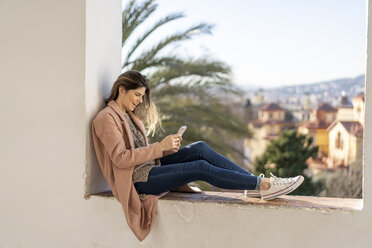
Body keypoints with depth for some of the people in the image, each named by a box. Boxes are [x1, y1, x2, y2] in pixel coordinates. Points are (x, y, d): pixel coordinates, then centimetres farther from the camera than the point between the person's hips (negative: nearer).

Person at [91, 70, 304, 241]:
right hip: (137, 179, -8)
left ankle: (256, 182, -15)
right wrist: (160, 147, -20)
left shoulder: (129, 115, 20)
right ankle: (262, 185, -21)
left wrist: (167, 148, -2)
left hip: (150, 165, 8)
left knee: (200, 148, -12)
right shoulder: (107, 118, -10)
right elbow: (120, 158, -19)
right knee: (201, 168, -23)